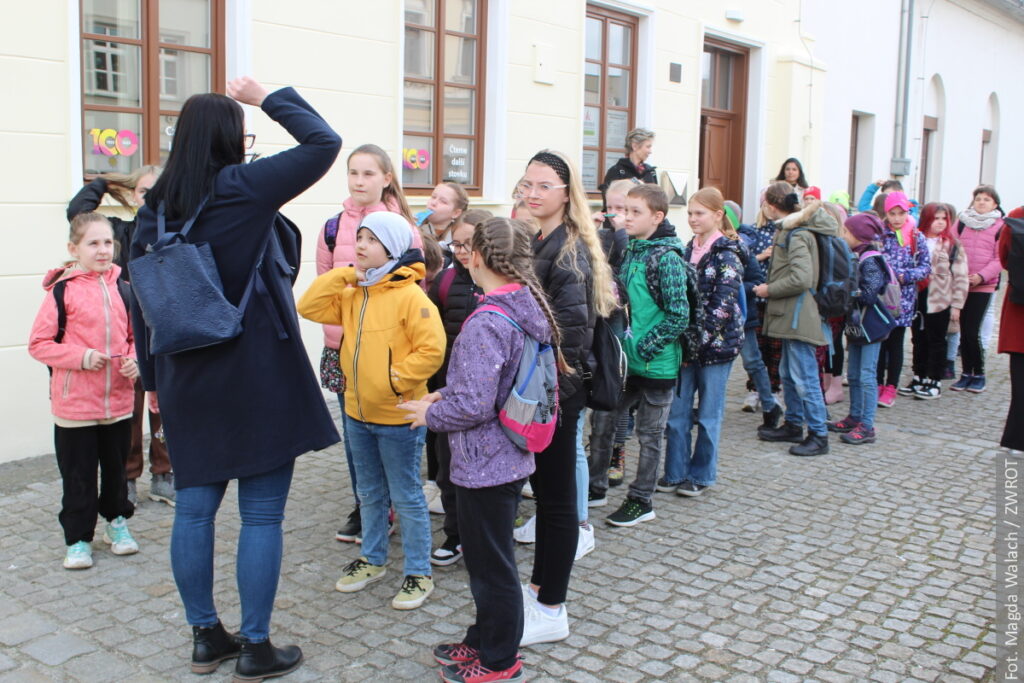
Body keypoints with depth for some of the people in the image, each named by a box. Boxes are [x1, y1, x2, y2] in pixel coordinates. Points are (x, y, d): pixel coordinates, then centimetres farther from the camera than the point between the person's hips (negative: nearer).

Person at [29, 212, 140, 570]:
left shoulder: (123, 287, 2)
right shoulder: (62, 290, -9)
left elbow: (136, 334, 13)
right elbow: (38, 343, -8)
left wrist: (135, 359, -7)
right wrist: (81, 357, -19)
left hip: (119, 401, 4)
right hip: (75, 404, -3)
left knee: (116, 467, 17)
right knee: (78, 475, 7)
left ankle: (117, 521, 36)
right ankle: (78, 538, 21)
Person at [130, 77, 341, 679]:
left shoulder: (155, 207, 6)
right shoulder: (242, 188, -10)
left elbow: (142, 298, 9)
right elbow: (324, 143, -7)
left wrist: (154, 378, 18)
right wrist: (268, 97, 5)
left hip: (188, 382, 6)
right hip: (258, 380, -6)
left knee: (195, 508, 13)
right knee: (262, 515, 4)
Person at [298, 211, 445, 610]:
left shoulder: (410, 296, -16)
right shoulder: (352, 295, 6)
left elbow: (432, 350, -22)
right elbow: (309, 308, 0)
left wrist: (395, 379, -19)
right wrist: (343, 274, -6)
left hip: (397, 417, -7)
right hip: (358, 413, 7)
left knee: (406, 497, 5)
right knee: (370, 494, 21)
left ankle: (419, 573, 17)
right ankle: (373, 559, 37)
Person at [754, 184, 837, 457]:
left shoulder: (797, 235, -17)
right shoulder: (787, 231, 13)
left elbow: (801, 278, -25)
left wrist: (769, 290, -14)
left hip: (799, 316, -11)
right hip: (789, 315, 11)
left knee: (804, 378, -7)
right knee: (788, 374, 18)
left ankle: (819, 436, 0)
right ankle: (793, 425, 30)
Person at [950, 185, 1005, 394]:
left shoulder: (1000, 227, 1)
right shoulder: (962, 223, 9)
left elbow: (1000, 259, -4)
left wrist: (981, 276, -16)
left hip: (983, 286, -3)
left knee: (973, 332, -8)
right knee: (963, 331, 7)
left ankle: (979, 374, 7)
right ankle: (966, 373, 17)